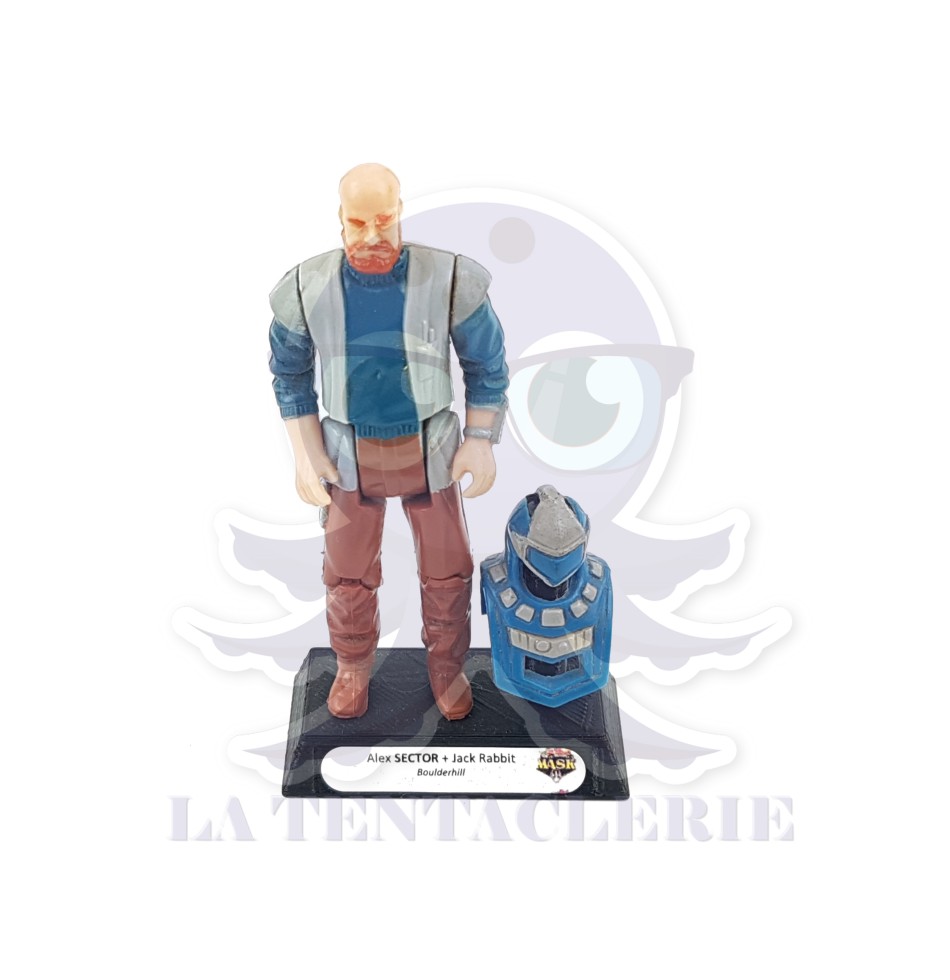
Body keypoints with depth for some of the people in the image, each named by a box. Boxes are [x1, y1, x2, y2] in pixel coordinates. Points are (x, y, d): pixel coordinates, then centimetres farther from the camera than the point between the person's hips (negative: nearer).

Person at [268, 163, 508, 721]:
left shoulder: (449, 279, -16)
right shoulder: (308, 287, -12)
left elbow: (487, 366, -5)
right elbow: (290, 373, 2)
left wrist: (481, 441, -8)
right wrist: (306, 453, -3)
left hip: (430, 448, -1)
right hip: (349, 453, 1)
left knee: (447, 569, 12)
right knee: (348, 571, 16)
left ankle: (447, 666, 37)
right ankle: (354, 666, 41)